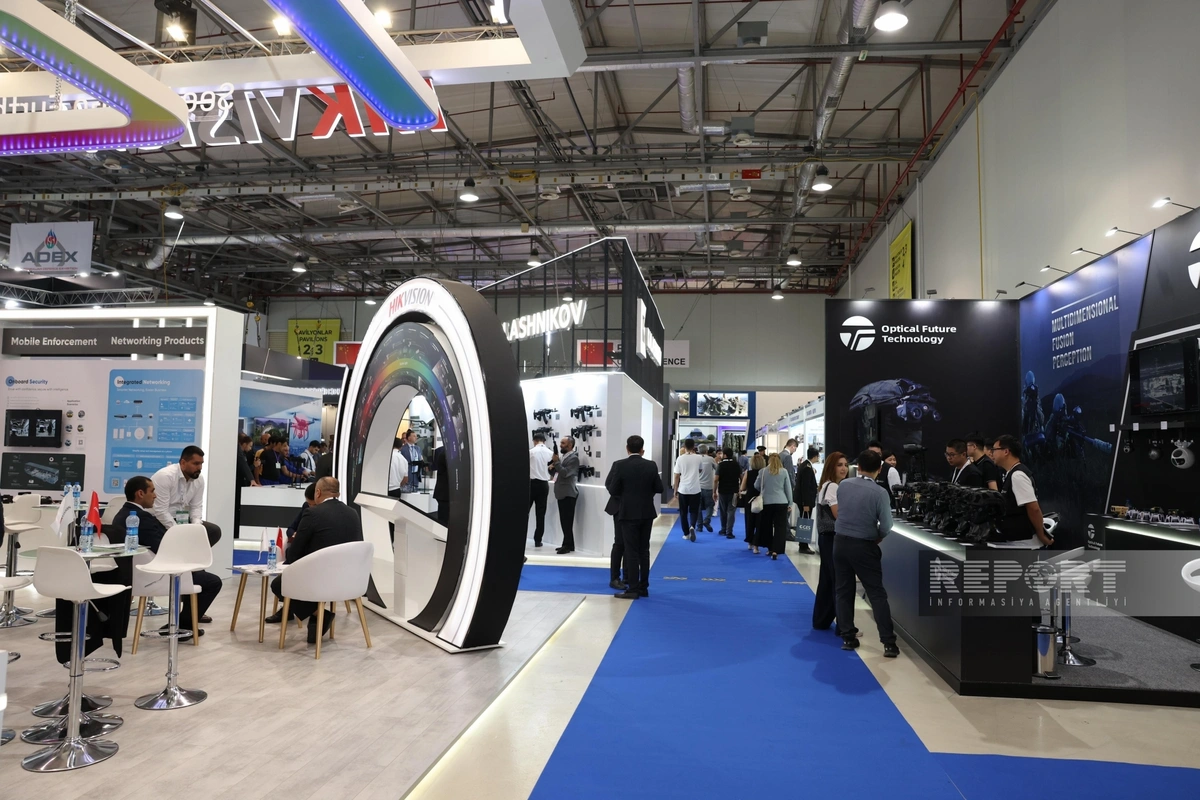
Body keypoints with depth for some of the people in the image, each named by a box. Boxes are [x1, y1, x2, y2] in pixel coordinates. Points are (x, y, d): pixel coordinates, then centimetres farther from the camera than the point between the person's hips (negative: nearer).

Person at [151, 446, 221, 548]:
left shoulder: (199, 480, -1)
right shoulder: (165, 476, -21)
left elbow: (196, 507, 4)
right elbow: (160, 511, -24)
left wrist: (197, 526, -16)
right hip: (159, 521, -7)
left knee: (215, 531, -9)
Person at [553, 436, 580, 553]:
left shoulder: (573, 458, -13)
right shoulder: (563, 456, 17)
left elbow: (565, 473, -21)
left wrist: (556, 462, -19)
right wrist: (553, 468, 7)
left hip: (568, 493, -10)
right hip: (562, 493, 10)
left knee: (567, 521, -7)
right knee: (564, 520, 12)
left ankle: (569, 545, -3)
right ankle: (567, 544, 18)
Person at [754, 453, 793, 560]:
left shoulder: (763, 471, -1)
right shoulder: (784, 472, -1)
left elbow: (756, 486, 9)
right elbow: (788, 488, 3)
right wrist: (790, 503, 11)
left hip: (766, 502, 1)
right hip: (781, 503, -1)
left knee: (766, 526, 16)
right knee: (780, 527, -1)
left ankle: (770, 548, 25)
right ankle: (775, 551, -13)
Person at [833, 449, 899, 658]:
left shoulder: (843, 485, -2)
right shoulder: (880, 492, -14)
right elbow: (886, 527, -12)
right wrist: (875, 539, 8)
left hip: (841, 542, 4)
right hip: (864, 547, -3)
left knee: (844, 591, 12)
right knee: (877, 593, 2)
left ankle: (848, 637, 15)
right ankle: (889, 642, 1)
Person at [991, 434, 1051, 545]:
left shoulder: (1017, 475, -19)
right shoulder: (1012, 474, 13)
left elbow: (1034, 508, -23)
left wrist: (1041, 536, -17)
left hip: (1024, 542, -10)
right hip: (1019, 540, 10)